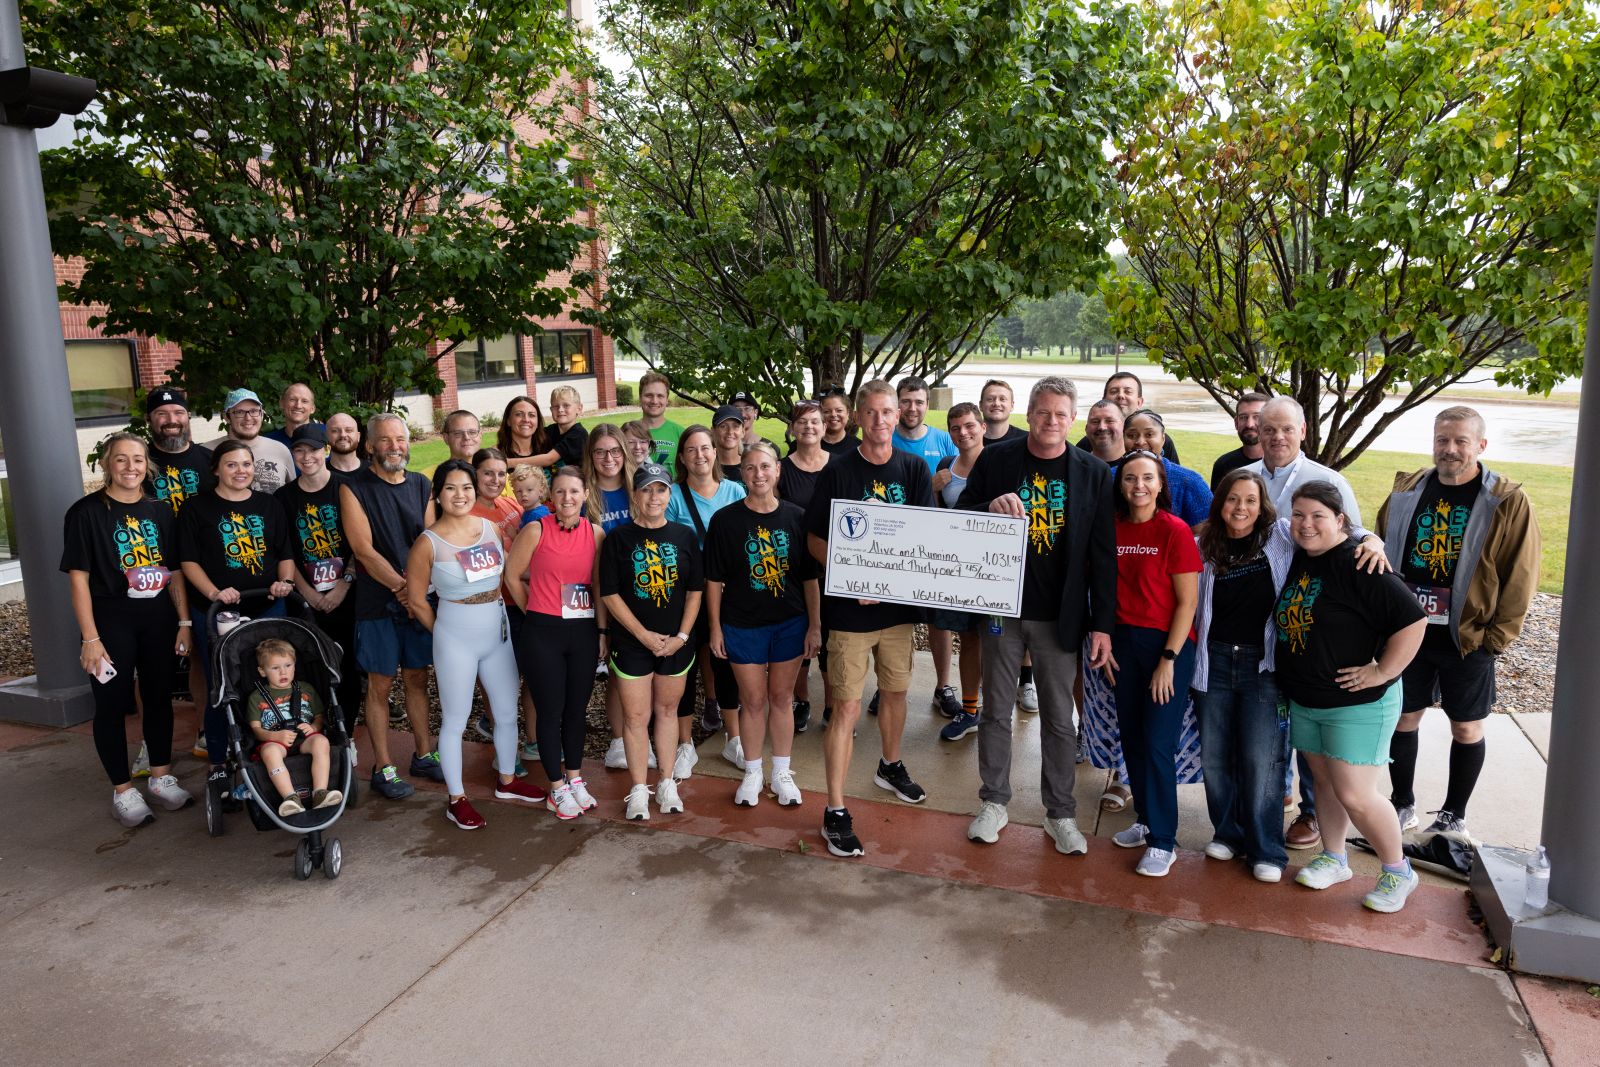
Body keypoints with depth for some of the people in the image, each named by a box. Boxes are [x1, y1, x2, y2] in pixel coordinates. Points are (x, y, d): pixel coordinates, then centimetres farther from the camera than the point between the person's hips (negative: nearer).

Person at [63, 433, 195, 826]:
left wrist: (184, 621, 4)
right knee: (113, 703, 3)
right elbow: (79, 577, -9)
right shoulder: (86, 512, -6)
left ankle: (161, 777, 26)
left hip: (158, 618, 4)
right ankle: (123, 790, 15)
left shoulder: (161, 511, 7)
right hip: (111, 620, -4)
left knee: (159, 697, 12)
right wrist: (90, 638, -13)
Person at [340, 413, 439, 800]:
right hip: (377, 602, -4)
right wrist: (401, 586, -20)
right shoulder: (354, 488, -6)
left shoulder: (420, 485, 8)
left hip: (419, 598, 4)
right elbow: (363, 549, -13)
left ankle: (423, 755, 26)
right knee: (381, 684, 3)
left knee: (417, 678, 13)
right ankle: (383, 768, 15)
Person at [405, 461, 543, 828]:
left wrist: (500, 616, 8)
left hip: (498, 635, 5)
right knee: (455, 720, 6)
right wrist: (446, 633, 1)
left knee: (507, 713, 16)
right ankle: (457, 799, 20)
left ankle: (507, 781, 36)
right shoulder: (428, 543, -12)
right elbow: (417, 601, -6)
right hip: (456, 642, -5)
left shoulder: (491, 528, 0)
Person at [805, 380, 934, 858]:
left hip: (899, 602, 4)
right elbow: (816, 540, -4)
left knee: (895, 691, 20)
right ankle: (835, 812, 4)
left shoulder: (916, 470, 2)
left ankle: (890, 767, 46)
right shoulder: (837, 472, -7)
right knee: (847, 707, -3)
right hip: (849, 608, -4)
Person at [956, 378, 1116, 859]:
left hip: (1060, 616, 0)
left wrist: (1102, 623, -3)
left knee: (1059, 718, 9)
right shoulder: (994, 460, -1)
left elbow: (1102, 553, -1)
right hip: (1002, 609, 0)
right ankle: (994, 803, 27)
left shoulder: (1093, 473, -1)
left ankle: (1061, 812, 24)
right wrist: (990, 508, -20)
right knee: (996, 711, 11)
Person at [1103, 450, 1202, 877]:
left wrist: (1168, 660, -13)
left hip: (1169, 644, -5)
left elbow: (1187, 601, -12)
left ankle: (1163, 841, 10)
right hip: (1125, 641, 5)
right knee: (1131, 736, 11)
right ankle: (1145, 819, 30)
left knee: (1158, 743, -4)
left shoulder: (1175, 530, -12)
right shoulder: (1113, 529, 3)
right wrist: (1104, 640, 4)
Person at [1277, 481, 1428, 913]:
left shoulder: (1358, 566, -20)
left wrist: (1382, 672, -19)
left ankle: (1398, 872, 17)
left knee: (1354, 795, -4)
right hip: (1304, 700, 7)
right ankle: (1334, 859, 34)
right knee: (1324, 781, 17)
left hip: (1358, 703, -7)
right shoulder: (1296, 560, 4)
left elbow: (1412, 620, -23)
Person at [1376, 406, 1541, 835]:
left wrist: (1497, 636, -12)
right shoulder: (1407, 490, 2)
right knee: (1402, 718, 11)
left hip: (1468, 637, -3)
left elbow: (1521, 576, -8)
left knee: (1467, 729, 11)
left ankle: (1454, 815, 28)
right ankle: (1403, 805, 28)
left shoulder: (1508, 502, -8)